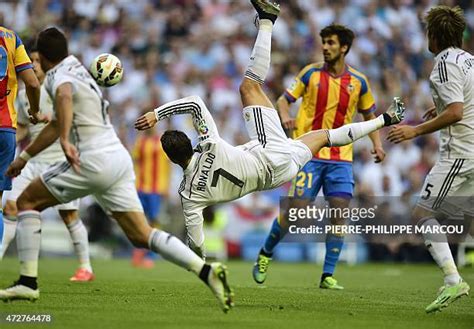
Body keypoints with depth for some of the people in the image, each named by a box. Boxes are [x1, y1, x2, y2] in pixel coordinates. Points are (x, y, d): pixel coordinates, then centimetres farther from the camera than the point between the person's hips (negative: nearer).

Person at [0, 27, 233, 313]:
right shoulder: (75, 67, 23)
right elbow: (57, 125, 33)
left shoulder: (58, 76, -6)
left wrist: (65, 140, -45)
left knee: (27, 201, 7)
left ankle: (28, 282, 0)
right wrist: (24, 157, 38)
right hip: (119, 158, 8)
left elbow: (64, 96, -34)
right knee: (142, 235, 3)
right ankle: (207, 271, -14)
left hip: (94, 160, -8)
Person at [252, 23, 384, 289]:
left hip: (341, 158, 2)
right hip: (309, 154, -2)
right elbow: (284, 99, 5)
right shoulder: (311, 73, 1)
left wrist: (377, 144, 6)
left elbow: (369, 114, 20)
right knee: (297, 210, -7)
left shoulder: (359, 82, 6)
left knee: (340, 213, -8)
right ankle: (266, 253, 18)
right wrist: (285, 116, -17)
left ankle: (328, 276, -1)